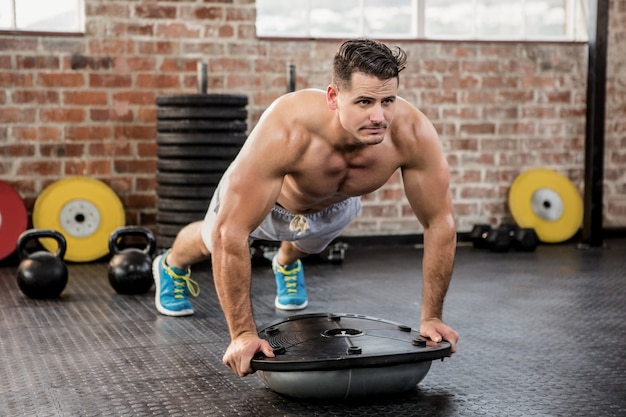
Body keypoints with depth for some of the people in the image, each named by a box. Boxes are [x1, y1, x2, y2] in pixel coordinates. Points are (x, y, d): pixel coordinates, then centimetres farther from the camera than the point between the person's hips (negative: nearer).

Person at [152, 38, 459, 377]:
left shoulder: (413, 133, -41)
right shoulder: (286, 130, -49)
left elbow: (440, 222, -28)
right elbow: (230, 233, -46)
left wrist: (431, 317, -26)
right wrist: (242, 334, -45)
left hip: (334, 207, 3)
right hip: (264, 195, -2)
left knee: (305, 244, 37)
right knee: (211, 239, 30)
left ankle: (287, 265, 73)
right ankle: (172, 266, 65)